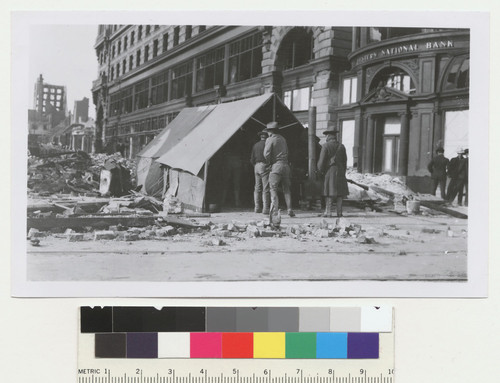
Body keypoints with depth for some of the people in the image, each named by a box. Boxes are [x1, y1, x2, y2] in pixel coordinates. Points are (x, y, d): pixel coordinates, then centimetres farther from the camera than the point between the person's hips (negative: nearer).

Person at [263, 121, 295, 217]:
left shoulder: (270, 139, -4)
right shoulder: (282, 139, 17)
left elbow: (266, 154, -14)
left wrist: (269, 162, 2)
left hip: (276, 166, -6)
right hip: (286, 165, 6)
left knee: (273, 189, -3)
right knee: (286, 189, 11)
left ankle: (274, 210, -11)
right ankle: (290, 210, 8)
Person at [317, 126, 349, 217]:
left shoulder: (326, 145, -6)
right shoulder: (341, 146, 8)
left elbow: (322, 160, -8)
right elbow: (344, 161, 10)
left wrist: (320, 170, 5)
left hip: (329, 171, -4)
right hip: (339, 171, 4)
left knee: (329, 191, -2)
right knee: (339, 192, 6)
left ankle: (328, 211, -5)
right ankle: (339, 212, 5)